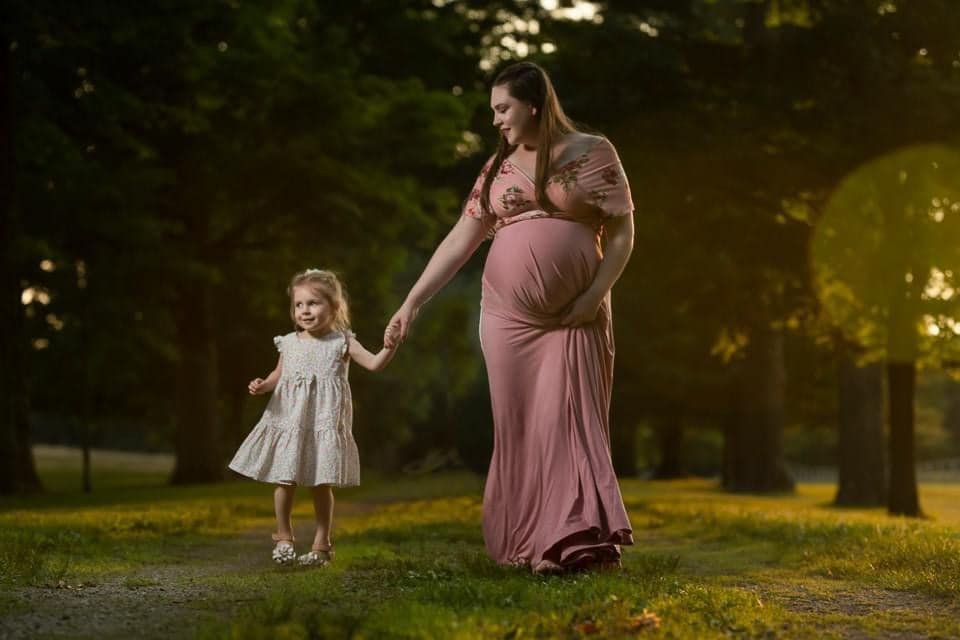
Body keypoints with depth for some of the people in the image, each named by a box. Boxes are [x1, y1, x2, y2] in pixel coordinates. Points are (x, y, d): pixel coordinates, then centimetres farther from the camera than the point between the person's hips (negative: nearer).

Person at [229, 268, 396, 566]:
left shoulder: (341, 342, -2)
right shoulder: (289, 344, 5)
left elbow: (374, 363, -10)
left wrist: (390, 345, -26)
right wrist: (263, 385, 0)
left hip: (325, 423, -2)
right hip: (288, 420, 2)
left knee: (321, 484, 1)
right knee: (285, 481, 3)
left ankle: (322, 543, 14)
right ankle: (284, 536, 23)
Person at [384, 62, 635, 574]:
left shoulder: (593, 154, 0)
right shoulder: (498, 168, 11)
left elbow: (622, 233, -2)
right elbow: (459, 242, 10)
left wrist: (595, 295, -13)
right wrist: (411, 302, 5)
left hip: (574, 318, -4)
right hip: (508, 316, 4)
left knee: (566, 419, -8)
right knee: (518, 426, 3)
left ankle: (574, 542, -6)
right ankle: (528, 543, 9)